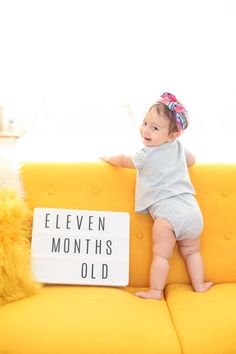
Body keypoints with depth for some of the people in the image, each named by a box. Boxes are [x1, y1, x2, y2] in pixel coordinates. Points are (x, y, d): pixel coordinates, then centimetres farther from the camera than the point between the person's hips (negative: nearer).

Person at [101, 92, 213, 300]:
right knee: (192, 252, 22)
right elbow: (191, 160, 35)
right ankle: (199, 286, 30)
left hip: (167, 212, -7)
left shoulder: (148, 155, -3)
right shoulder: (179, 147, 14)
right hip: (192, 211, 7)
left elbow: (124, 161, 13)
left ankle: (155, 291, 7)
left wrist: (107, 158, 32)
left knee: (161, 255, 2)